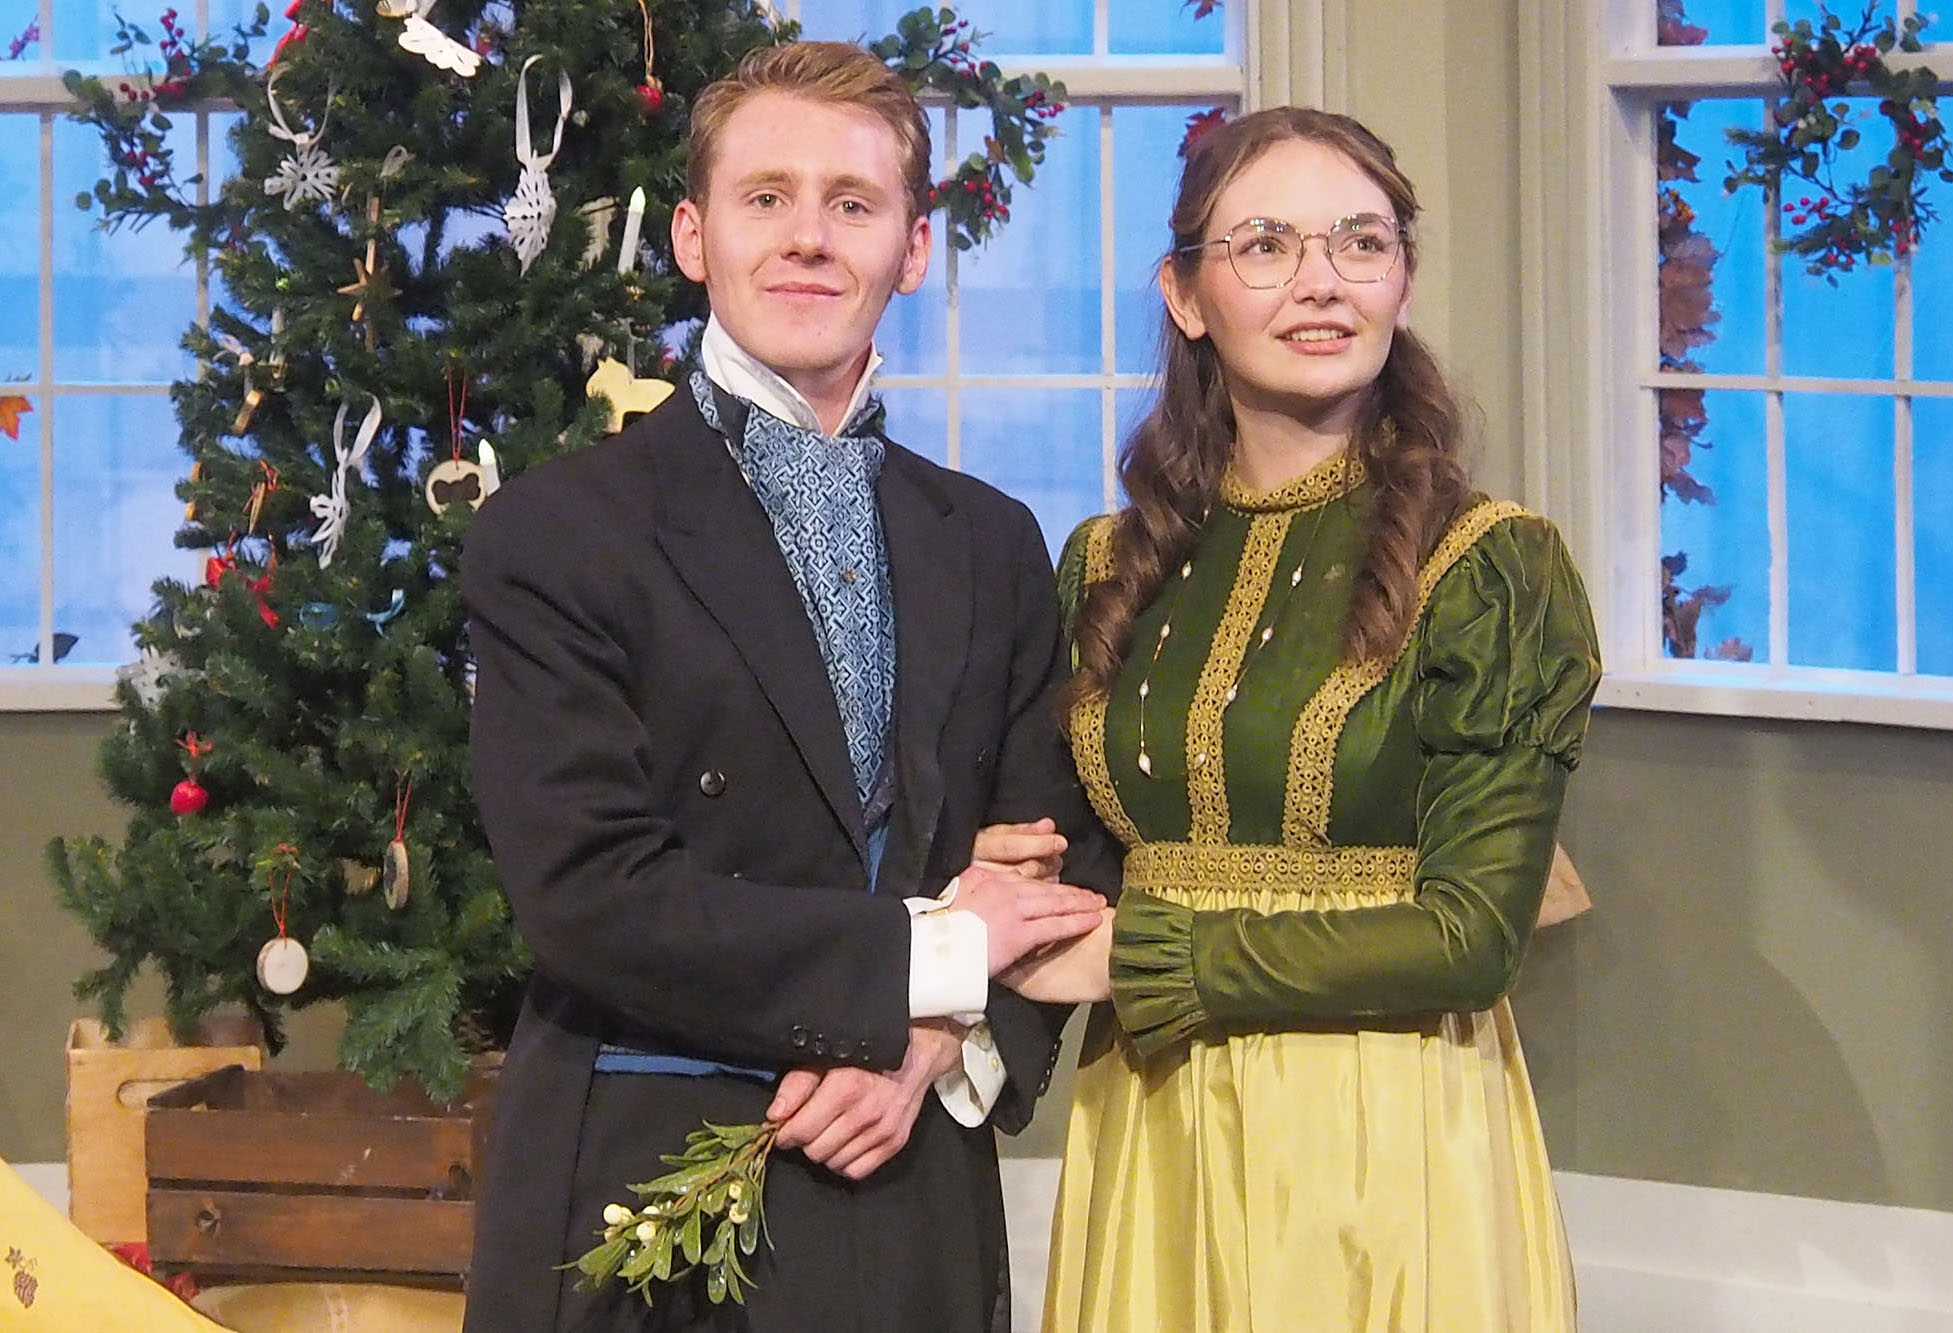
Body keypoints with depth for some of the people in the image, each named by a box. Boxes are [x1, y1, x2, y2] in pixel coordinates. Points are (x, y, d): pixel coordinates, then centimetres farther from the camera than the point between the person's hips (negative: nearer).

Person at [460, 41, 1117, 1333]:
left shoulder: (993, 546, 11)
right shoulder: (556, 533, -5)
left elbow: (1069, 863, 8)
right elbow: (591, 895, -14)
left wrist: (944, 1049, -11)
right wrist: (927, 960, -12)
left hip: (916, 1218, 4)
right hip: (639, 1212, -4)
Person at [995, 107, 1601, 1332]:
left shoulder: (1497, 568, -8)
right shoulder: (1109, 571, 6)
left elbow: (1472, 933, -13)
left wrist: (1138, 958, -14)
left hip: (1385, 1141, -4)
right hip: (1150, 1135, 4)